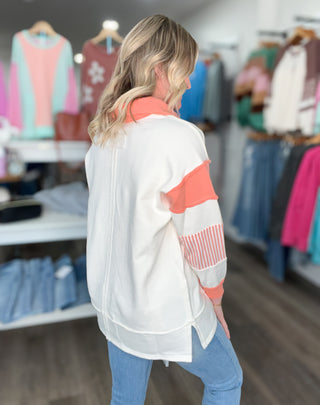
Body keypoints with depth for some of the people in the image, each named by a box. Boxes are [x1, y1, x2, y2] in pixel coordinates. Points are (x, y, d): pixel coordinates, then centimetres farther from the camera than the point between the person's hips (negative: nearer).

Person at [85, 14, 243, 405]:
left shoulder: (103, 132, -1)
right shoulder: (178, 137, -25)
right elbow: (202, 238, -20)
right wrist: (214, 301, -2)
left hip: (111, 301, 7)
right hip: (167, 310, -6)